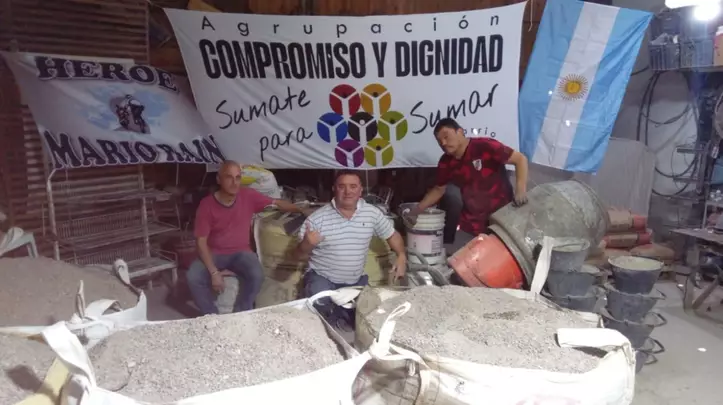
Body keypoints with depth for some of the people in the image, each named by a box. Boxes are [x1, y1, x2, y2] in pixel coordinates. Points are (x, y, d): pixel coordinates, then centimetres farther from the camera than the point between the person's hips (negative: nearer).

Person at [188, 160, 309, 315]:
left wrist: (302, 210, -5)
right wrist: (214, 272, -22)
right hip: (214, 254, -1)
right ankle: (212, 316, -3)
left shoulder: (248, 196, -8)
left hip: (241, 252, 1)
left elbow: (277, 203, 5)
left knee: (257, 275, -28)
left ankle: (240, 314, -4)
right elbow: (201, 241, -13)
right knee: (193, 277, -27)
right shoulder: (206, 205, -13)